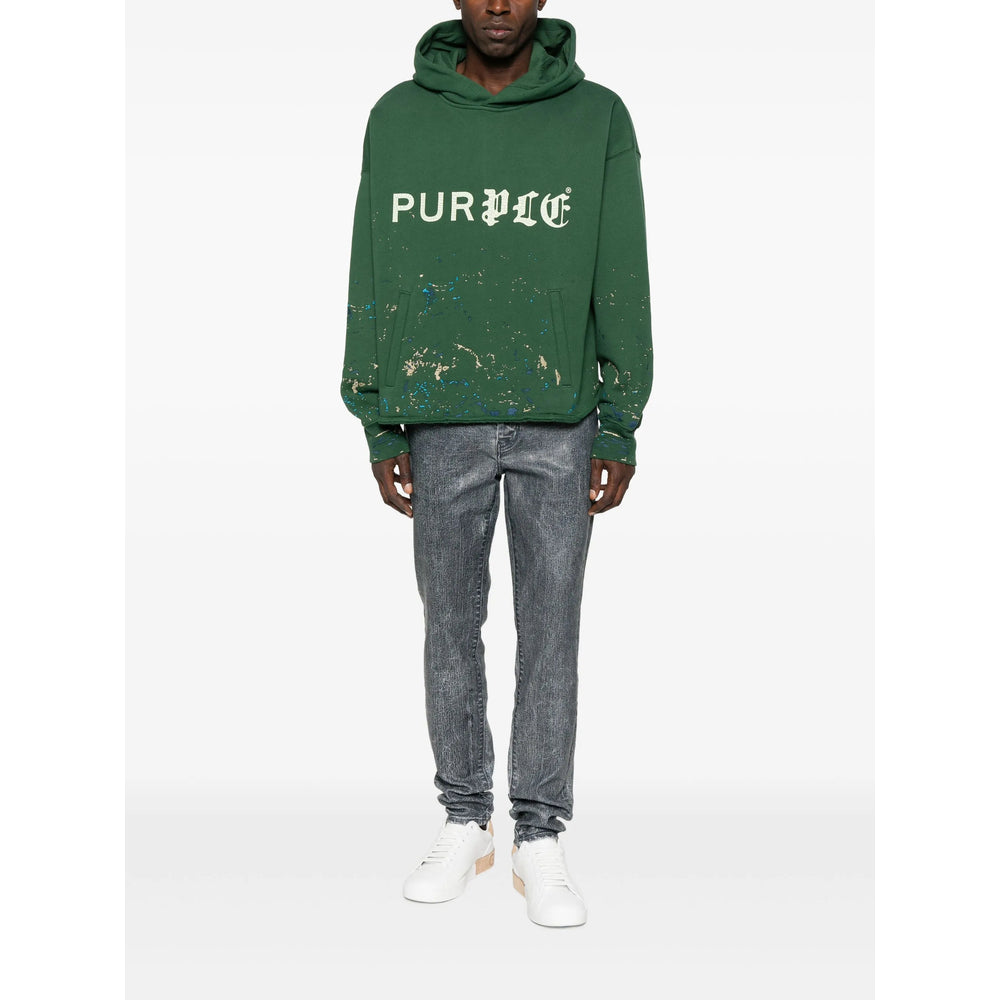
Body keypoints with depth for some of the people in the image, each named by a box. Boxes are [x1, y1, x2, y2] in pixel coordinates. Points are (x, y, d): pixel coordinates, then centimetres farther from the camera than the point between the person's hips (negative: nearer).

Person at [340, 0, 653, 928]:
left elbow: (620, 283, 1)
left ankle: (541, 839, 17)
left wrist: (618, 432, -3)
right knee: (451, 625, 9)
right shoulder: (398, 117, 4)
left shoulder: (598, 117, 1)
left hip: (559, 423, -1)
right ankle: (464, 823, 25)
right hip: (442, 422, 1)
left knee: (551, 630, 4)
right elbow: (373, 276, 5)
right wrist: (381, 429, 2)